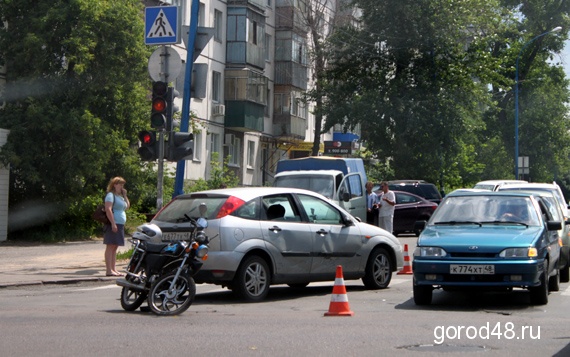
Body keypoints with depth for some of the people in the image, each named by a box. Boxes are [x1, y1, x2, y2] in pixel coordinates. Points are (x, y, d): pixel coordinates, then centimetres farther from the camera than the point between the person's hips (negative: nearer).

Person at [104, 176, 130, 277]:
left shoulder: (121, 196, 21)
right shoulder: (111, 195, -7)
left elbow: (127, 207, 23)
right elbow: (108, 209, -17)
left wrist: (125, 196, 13)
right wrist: (113, 223, -23)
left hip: (120, 225, 9)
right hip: (113, 224, -9)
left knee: (115, 247, 10)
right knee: (110, 246, -9)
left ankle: (113, 269, 12)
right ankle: (109, 270, -12)